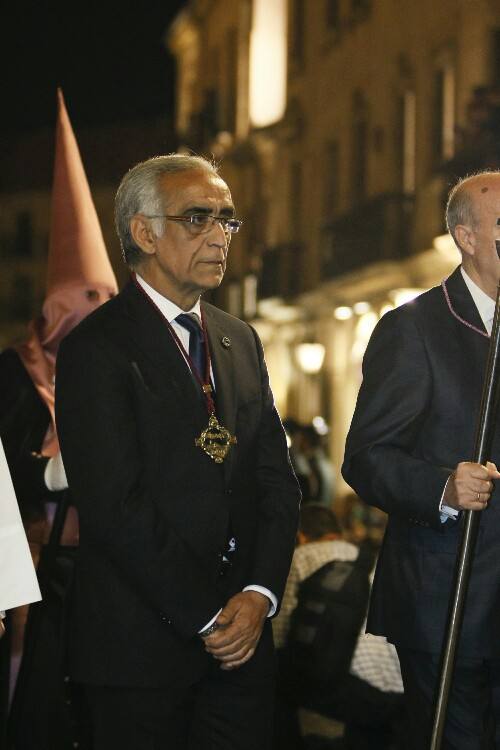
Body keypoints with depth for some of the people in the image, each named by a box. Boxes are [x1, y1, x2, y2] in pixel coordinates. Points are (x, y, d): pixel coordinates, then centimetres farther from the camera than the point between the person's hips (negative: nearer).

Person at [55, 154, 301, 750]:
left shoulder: (241, 341, 14)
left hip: (243, 636, 6)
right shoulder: (97, 348, -9)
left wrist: (259, 594, -6)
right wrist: (206, 617, -14)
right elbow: (115, 507, -17)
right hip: (142, 649, -6)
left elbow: (277, 480, 9)